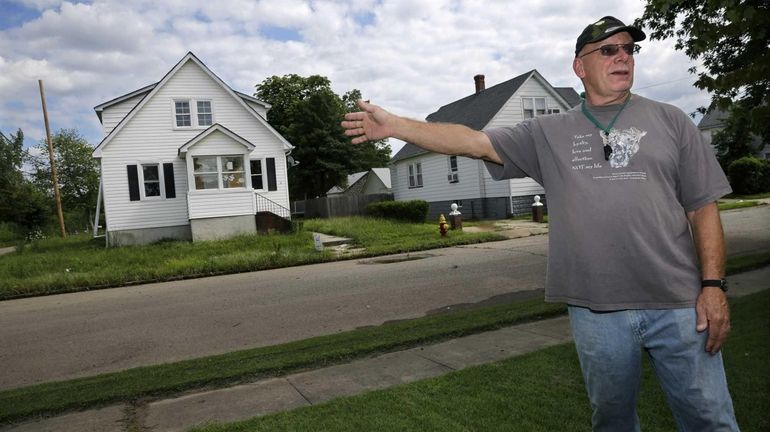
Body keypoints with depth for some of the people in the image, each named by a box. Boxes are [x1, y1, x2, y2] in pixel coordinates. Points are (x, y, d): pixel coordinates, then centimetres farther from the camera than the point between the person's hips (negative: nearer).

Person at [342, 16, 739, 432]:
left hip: (678, 306, 0)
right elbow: (473, 141, -1)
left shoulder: (669, 121, 6)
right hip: (595, 310, 0)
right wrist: (394, 125, -7)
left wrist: (713, 284, -5)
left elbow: (703, 207, 5)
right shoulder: (549, 132, 6)